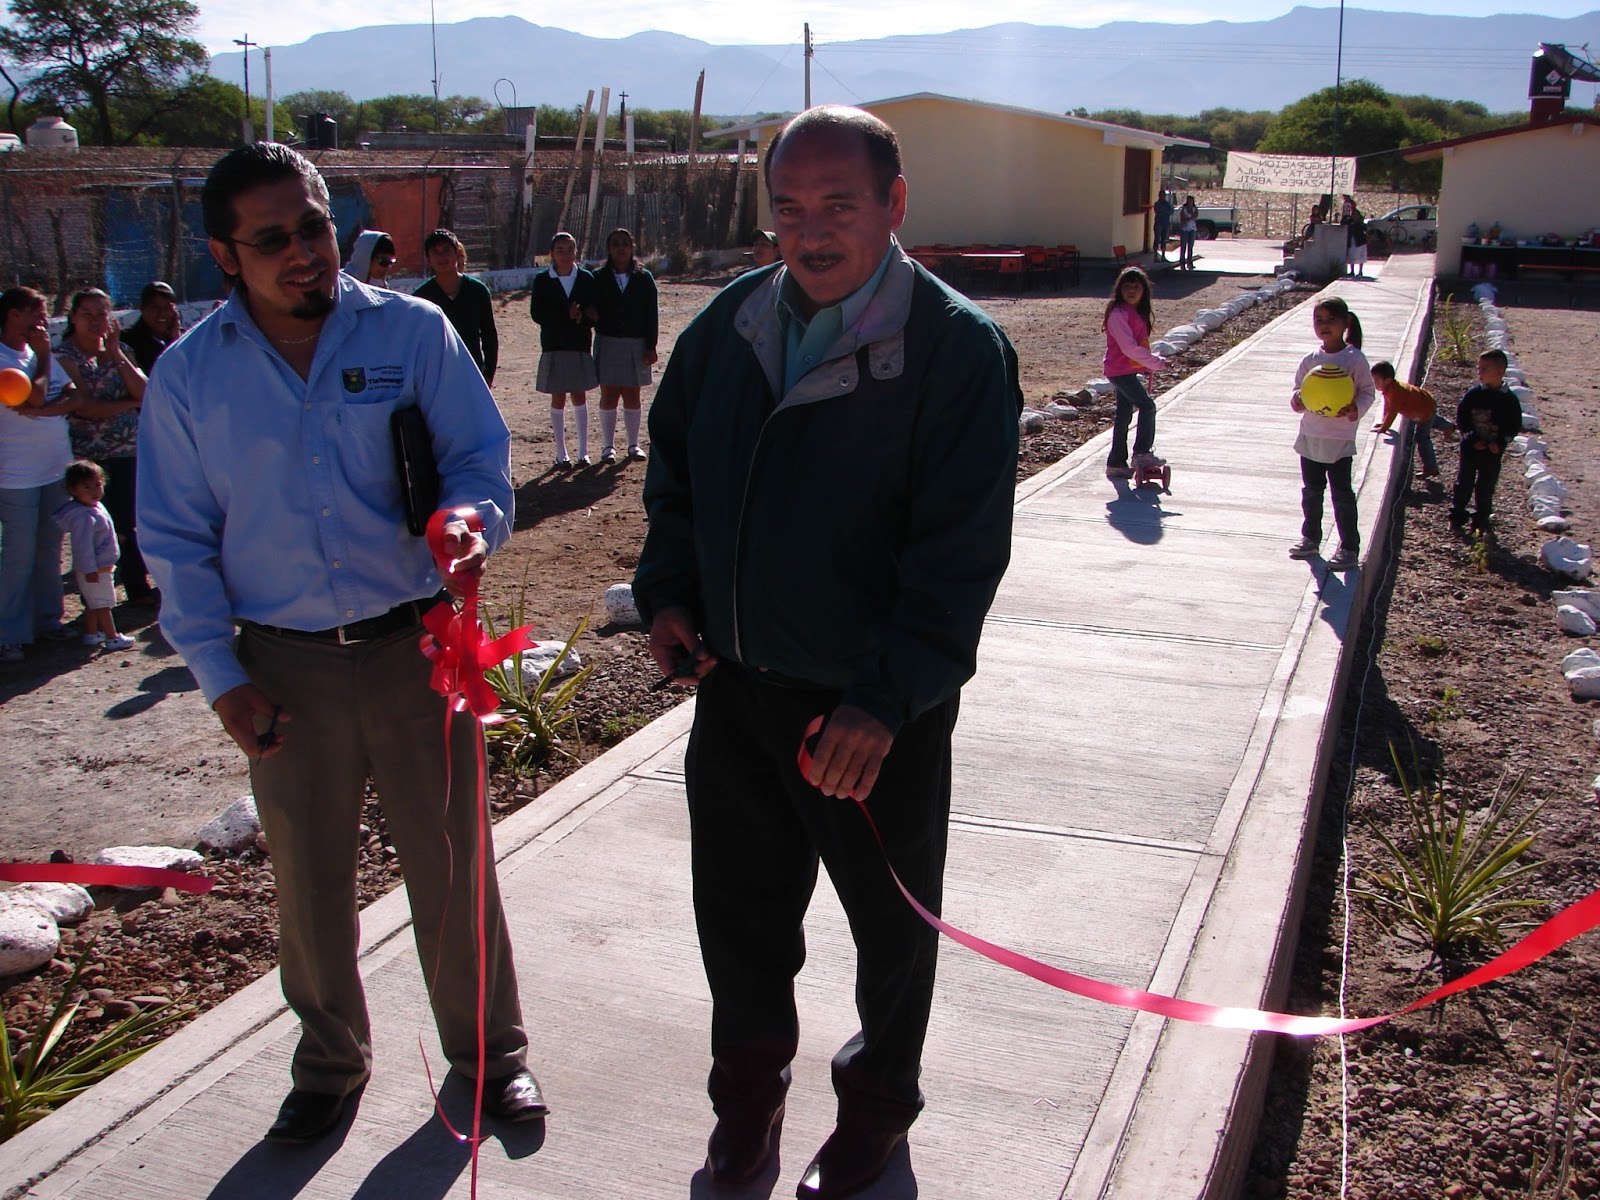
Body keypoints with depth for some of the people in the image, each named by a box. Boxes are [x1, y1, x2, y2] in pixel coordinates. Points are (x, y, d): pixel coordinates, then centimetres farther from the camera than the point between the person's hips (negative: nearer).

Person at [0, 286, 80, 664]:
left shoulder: (39, 352, 13)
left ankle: (46, 619, 23)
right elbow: (35, 398, -20)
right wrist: (42, 356, -8)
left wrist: (44, 410, -13)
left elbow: (73, 397, 7)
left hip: (56, 468, 7)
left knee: (50, 550, 12)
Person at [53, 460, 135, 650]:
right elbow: (83, 546, -28)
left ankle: (91, 634, 30)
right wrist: (89, 569, -28)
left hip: (101, 568, 10)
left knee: (93, 604, 19)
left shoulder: (96, 507, 6)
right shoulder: (83, 516, -26)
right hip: (94, 570, -10)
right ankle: (112, 638, 4)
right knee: (102, 604, -2)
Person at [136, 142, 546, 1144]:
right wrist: (220, 677, -3)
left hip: (416, 646, -1)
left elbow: (482, 453, -2)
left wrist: (472, 517, -26)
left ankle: (491, 1048, 34)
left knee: (452, 863, 11)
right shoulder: (188, 374, -1)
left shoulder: (412, 331, -5)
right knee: (310, 881, 16)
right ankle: (331, 1060, 41)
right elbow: (178, 542, 3)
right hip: (283, 667, 2)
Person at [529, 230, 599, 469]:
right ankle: (561, 453, 11)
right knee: (558, 399, 4)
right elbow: (536, 313, -9)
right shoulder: (543, 280, -1)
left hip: (580, 347, 1)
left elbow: (596, 313, -3)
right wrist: (568, 317, -18)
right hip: (554, 348, -1)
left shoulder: (586, 279, 2)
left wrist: (580, 316, -22)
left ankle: (583, 451, 15)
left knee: (580, 397, 7)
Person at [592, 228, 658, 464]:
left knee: (632, 396, 6)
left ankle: (633, 445, 16)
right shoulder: (599, 278, 3)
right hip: (607, 343, 0)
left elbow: (652, 315, 2)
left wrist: (651, 346, -2)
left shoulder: (643, 278, 4)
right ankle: (608, 446, 11)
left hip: (636, 344, 0)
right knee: (609, 395, 3)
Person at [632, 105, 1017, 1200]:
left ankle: (877, 1106, 42)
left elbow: (962, 549, -19)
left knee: (890, 921, 16)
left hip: (878, 710, -4)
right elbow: (674, 470, 15)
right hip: (734, 685, 5)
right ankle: (750, 1093, 44)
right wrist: (668, 591, 1)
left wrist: (884, 697, -26)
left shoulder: (956, 346, -15)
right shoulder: (730, 322, 2)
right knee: (738, 904, 19)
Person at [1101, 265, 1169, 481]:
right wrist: (1155, 362, -18)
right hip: (1120, 371, -9)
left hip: (1129, 371, 9)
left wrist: (1151, 360, 1)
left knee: (1124, 416, 11)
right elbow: (1129, 347, -22)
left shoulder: (1139, 313, 12)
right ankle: (1142, 453, -7)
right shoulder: (1118, 314, -16)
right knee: (1147, 405, -14)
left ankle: (1116, 463, 17)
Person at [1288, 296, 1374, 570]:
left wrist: (1355, 408, -22)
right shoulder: (1310, 360, 5)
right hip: (1310, 436, 5)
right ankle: (1310, 539, 30)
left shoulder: (1354, 359, -7)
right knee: (1311, 490, 15)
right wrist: (1297, 400, -12)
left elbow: (1368, 391, -3)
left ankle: (1349, 548, 6)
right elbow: (1299, 389, 11)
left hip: (1340, 439, -5)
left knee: (1342, 493, -2)